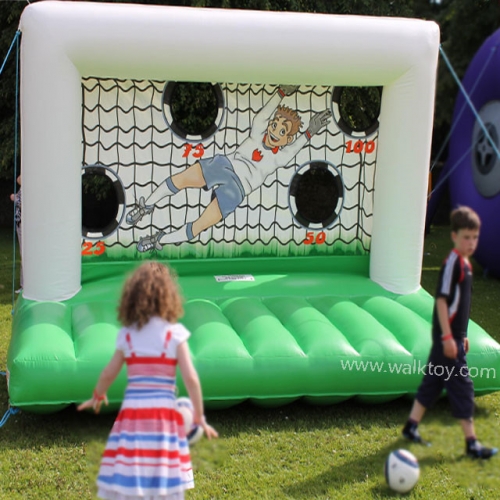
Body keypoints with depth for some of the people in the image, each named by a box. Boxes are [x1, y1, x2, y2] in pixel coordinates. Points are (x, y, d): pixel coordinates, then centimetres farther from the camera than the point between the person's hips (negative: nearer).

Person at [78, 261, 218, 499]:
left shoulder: (127, 334, 2)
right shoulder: (174, 333, -4)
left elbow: (109, 373, 11)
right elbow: (190, 378, -8)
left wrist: (98, 396, 31)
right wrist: (199, 416, 3)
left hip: (132, 413, 2)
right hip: (164, 413, -1)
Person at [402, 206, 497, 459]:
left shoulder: (465, 263, 11)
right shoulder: (452, 262, -18)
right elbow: (441, 300, -21)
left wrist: (462, 335, 21)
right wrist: (448, 337, -22)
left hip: (453, 335, 9)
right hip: (447, 336, -9)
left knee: (434, 380, 15)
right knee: (462, 385, -3)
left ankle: (411, 426, 26)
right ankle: (471, 443, 4)